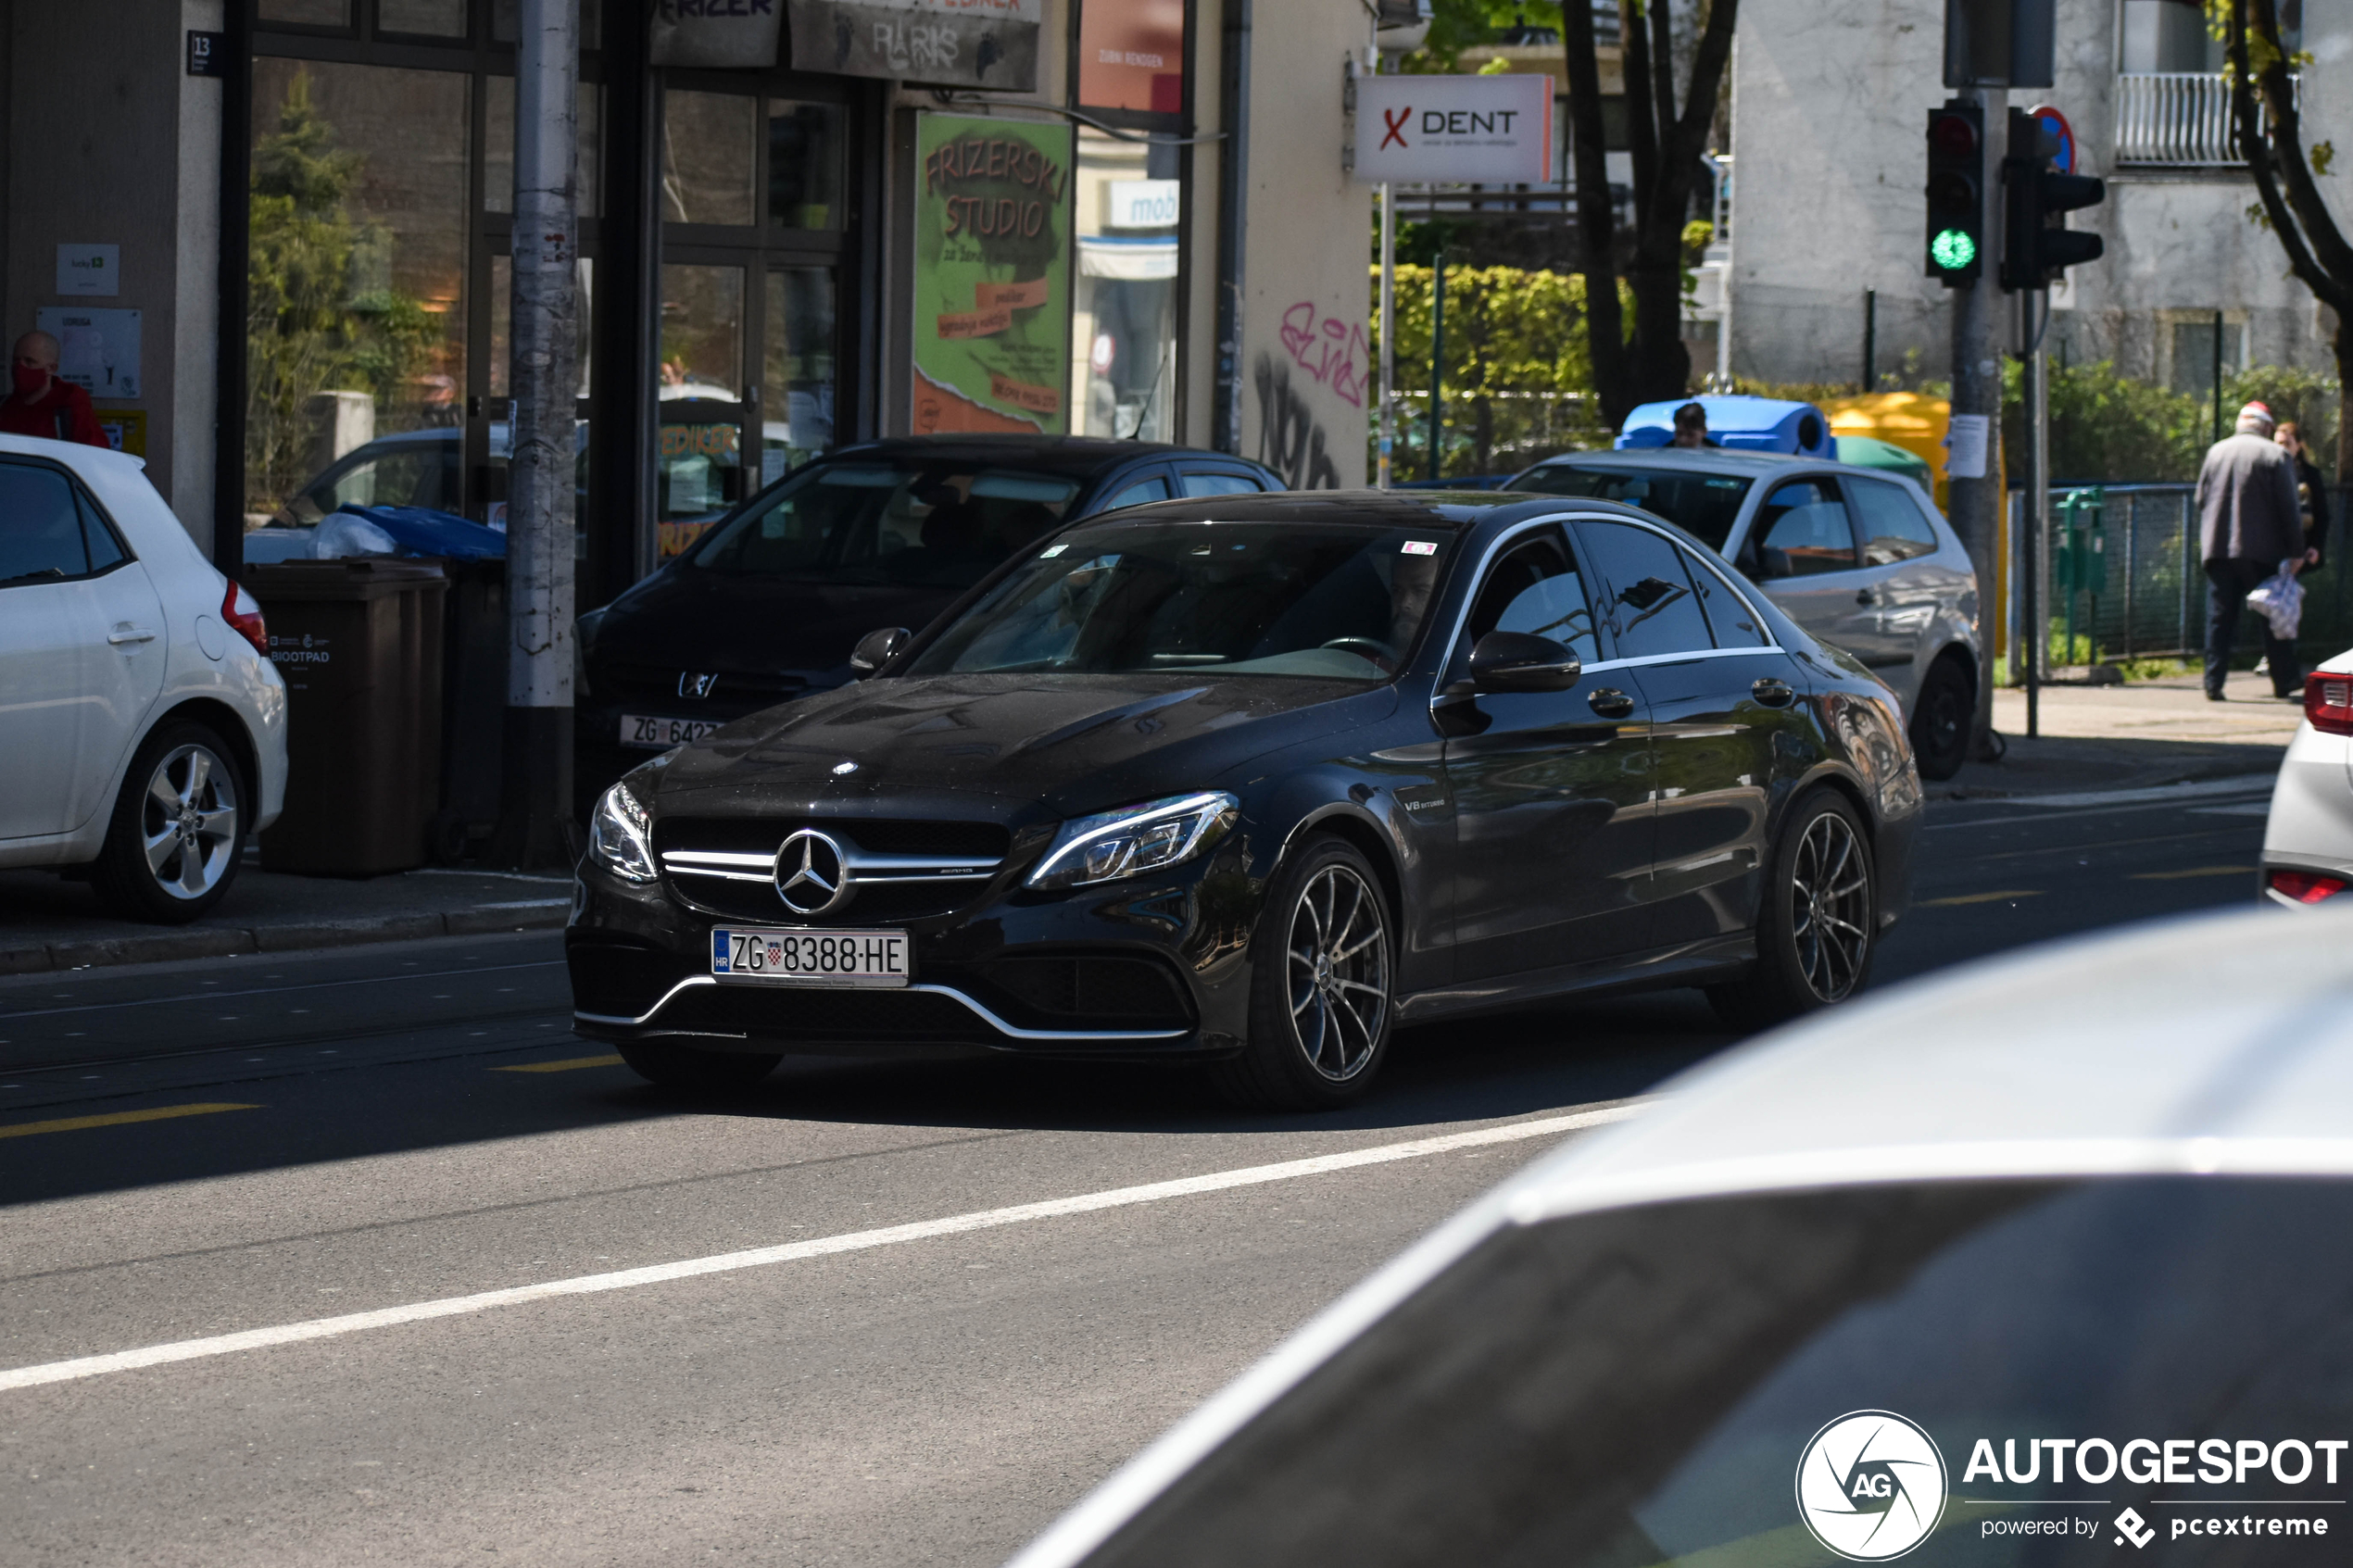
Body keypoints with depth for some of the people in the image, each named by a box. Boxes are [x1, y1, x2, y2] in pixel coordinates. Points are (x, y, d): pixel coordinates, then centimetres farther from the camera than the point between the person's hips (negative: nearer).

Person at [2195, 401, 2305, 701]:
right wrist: (2296, 550, -1)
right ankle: (2288, 682, 6)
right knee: (2273, 620, 4)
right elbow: (2288, 509, -6)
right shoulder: (2276, 456, -4)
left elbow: (2201, 500, 13)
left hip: (2216, 549, 3)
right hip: (2260, 550, -3)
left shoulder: (2215, 452, 9)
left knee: (2219, 619, 5)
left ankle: (2213, 684, 0)